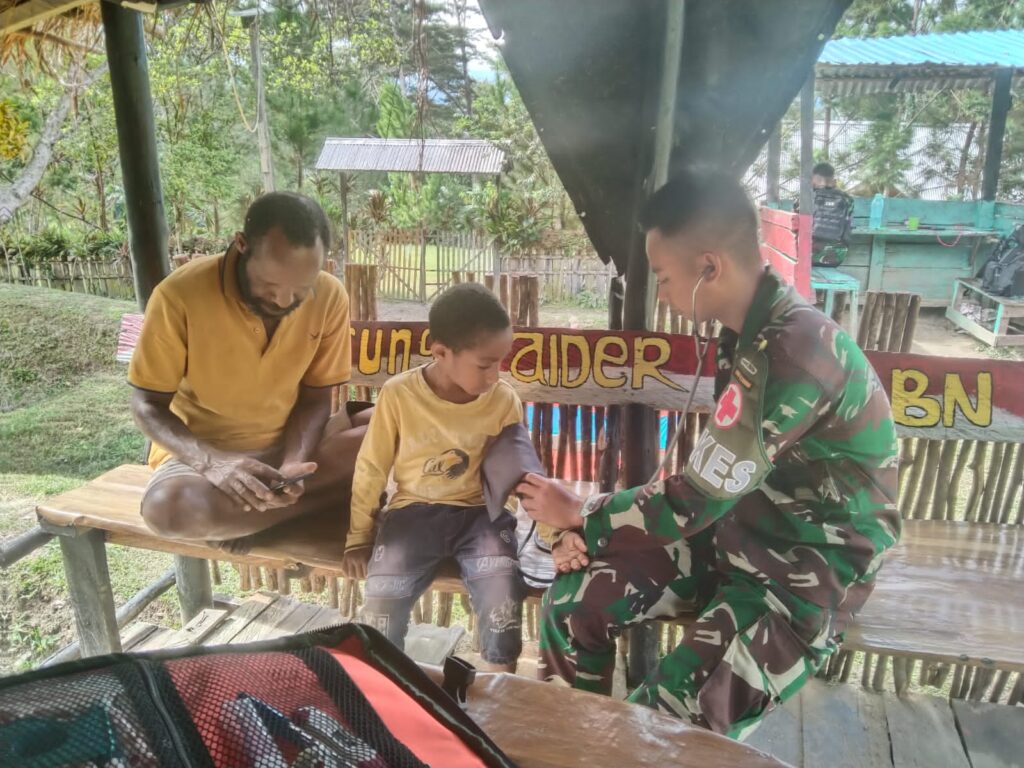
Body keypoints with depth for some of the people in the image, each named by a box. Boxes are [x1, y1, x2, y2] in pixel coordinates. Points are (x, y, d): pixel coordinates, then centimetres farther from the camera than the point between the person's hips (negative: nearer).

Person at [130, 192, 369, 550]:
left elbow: (314, 399, -4)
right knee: (171, 506, -36)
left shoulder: (329, 296, -14)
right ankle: (333, 495, -16)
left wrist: (291, 467, -25)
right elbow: (147, 405, -12)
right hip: (202, 452, -2)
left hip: (294, 444, 3)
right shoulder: (181, 294, -22)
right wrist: (212, 462, -31)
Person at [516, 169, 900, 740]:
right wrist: (595, 530, -2)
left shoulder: (795, 352, -29)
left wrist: (579, 515, -8)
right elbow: (708, 478, 7)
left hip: (809, 570, -8)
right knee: (574, 599, -3)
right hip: (736, 529, 8)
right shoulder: (749, 331, 1)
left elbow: (693, 502, -24)